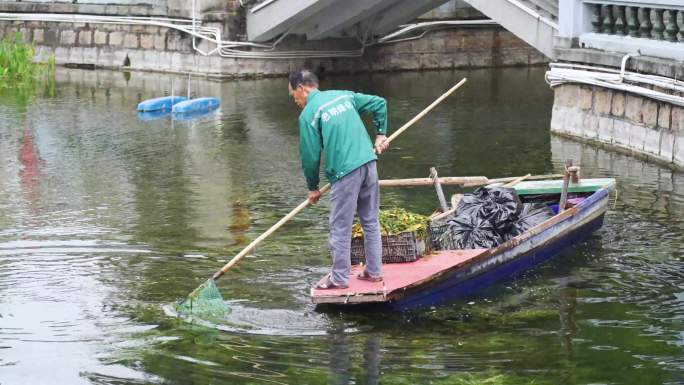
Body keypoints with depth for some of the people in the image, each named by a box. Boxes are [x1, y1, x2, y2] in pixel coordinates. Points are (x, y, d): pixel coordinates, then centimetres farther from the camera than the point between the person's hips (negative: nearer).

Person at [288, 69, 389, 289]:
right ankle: (374, 271, 22)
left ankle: (340, 278, 7)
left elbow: (310, 155, -3)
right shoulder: (344, 96, 16)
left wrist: (312, 187, 9)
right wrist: (381, 134, 24)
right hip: (368, 161, 7)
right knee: (371, 221, 15)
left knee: (340, 228, 2)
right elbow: (379, 104, 20)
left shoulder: (308, 114, -3)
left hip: (345, 171, -7)